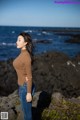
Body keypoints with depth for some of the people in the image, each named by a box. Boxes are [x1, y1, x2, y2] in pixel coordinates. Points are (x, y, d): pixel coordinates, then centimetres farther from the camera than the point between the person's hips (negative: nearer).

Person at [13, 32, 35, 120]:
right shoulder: (23, 54, 6)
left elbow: (29, 76, -21)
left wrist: (29, 93, -17)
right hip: (23, 86, 9)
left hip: (26, 87, -9)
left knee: (27, 113, 8)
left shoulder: (26, 56, -24)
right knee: (26, 110, 23)